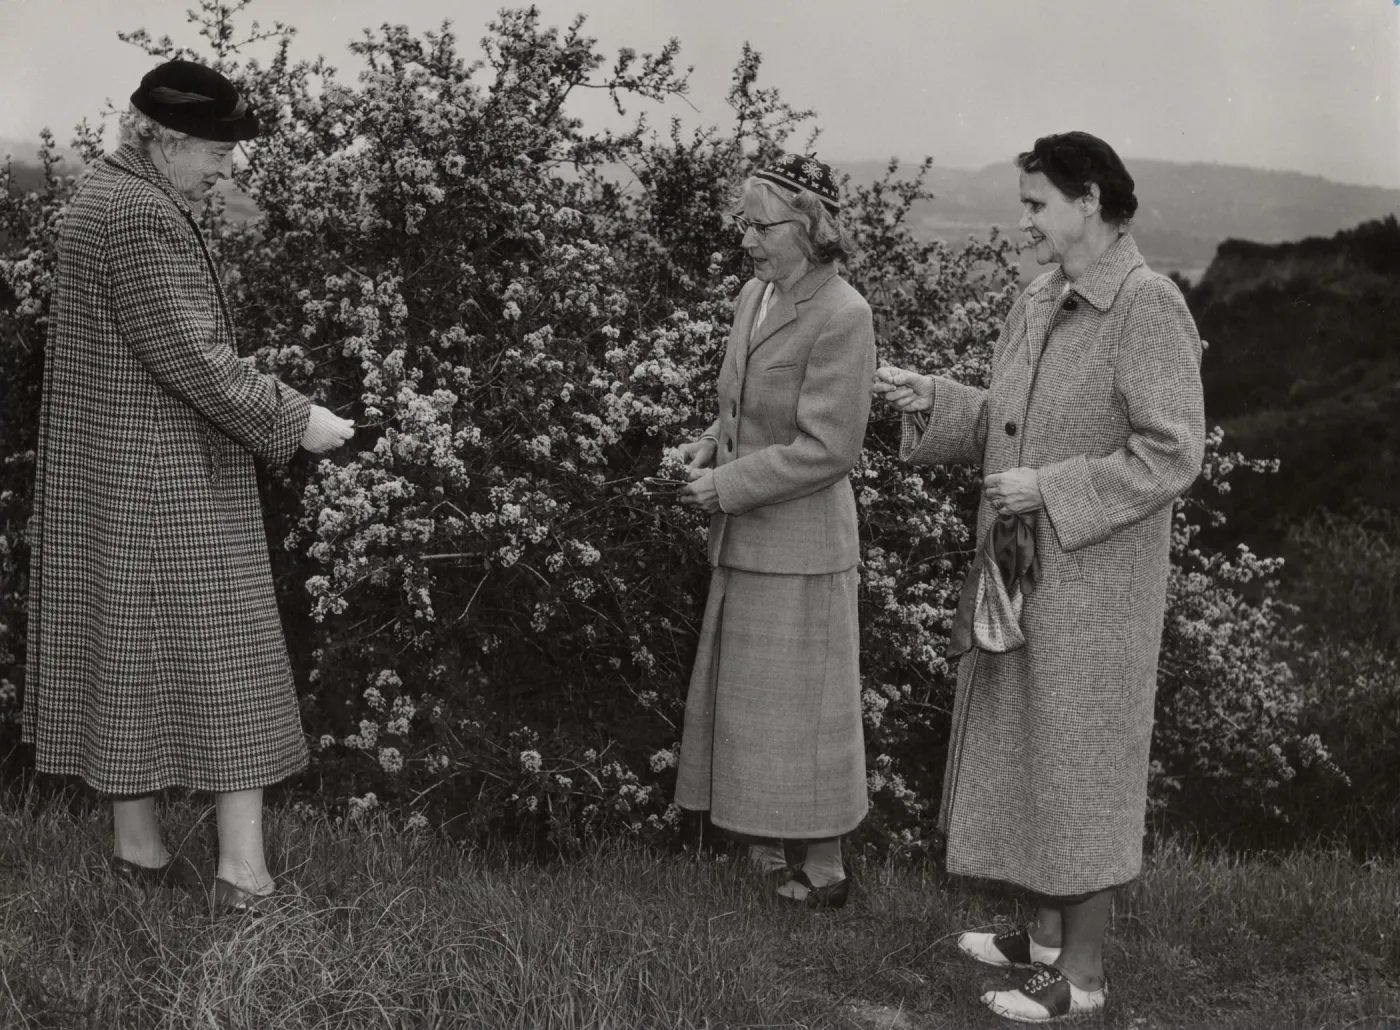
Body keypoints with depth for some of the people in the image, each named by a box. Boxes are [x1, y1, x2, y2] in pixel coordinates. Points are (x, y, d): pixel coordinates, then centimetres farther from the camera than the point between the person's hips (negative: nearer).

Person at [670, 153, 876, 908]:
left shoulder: (841, 316, -19)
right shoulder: (753, 296, 6)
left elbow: (827, 447, -21)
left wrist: (727, 486, -19)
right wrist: (709, 447, 0)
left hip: (799, 545, -8)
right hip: (744, 542, 8)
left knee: (797, 706, 3)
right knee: (745, 700, 17)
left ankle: (821, 873, 18)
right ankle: (773, 848, 32)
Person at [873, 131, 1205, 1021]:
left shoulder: (1149, 306, -17)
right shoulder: (1039, 305, 7)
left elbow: (1173, 453, -20)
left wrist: (1049, 491, -21)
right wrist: (932, 400, -4)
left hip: (1094, 579, -8)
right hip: (1023, 572, 8)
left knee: (1084, 764, 2)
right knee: (1027, 749, 17)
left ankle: (1082, 972, 16)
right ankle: (1049, 932, 33)